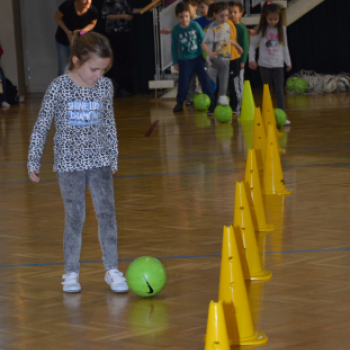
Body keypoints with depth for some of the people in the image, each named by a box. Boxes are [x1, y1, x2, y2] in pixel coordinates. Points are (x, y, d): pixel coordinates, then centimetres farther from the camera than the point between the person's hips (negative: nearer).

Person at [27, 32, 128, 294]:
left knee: (107, 213, -4)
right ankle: (71, 273, 14)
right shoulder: (59, 88, -10)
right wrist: (34, 162, -3)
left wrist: (114, 158, 18)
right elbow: (42, 125, -4)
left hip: (99, 161, 3)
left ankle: (112, 270, 5)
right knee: (75, 219, 1)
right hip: (69, 162, -2)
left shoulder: (105, 86, 0)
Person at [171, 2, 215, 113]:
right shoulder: (175, 30, -7)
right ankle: (179, 103, 20)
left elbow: (204, 40, -2)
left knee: (205, 80, 0)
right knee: (183, 82, 2)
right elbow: (174, 47, 4)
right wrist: (175, 62, 5)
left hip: (198, 58, 0)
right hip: (184, 61, 0)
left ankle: (211, 102, 8)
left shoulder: (195, 25, -10)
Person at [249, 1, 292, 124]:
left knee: (279, 90, -7)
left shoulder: (282, 29, 2)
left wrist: (288, 62, 11)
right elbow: (253, 45, 3)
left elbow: (285, 47, 10)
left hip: (278, 64, 1)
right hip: (265, 65, -1)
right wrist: (251, 59, -6)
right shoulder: (262, 30, -3)